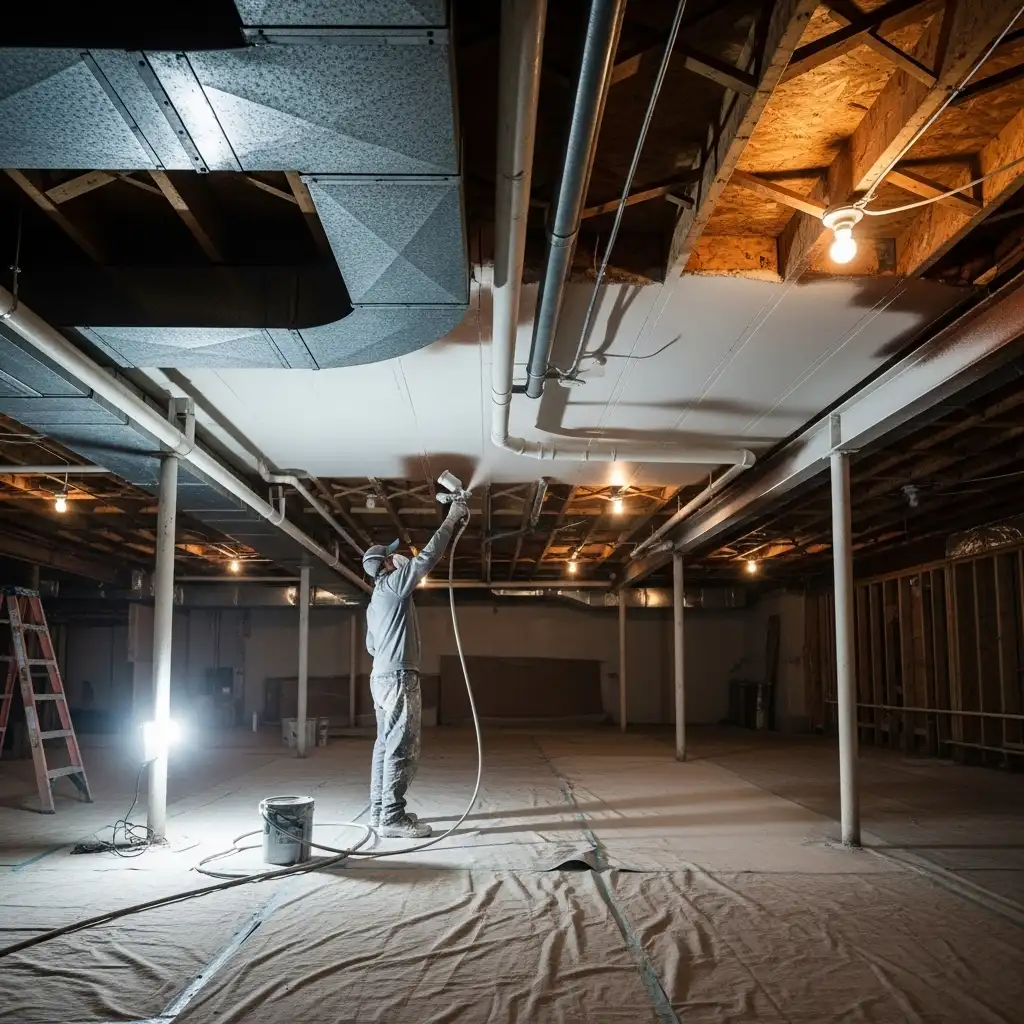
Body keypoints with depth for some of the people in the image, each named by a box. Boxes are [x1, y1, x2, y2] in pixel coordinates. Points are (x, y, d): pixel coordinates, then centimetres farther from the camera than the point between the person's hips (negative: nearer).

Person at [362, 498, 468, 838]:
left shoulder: (376, 600, 21)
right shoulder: (393, 584, -7)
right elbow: (427, 557, -12)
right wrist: (450, 520, -7)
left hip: (382, 676, 10)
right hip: (399, 676, -10)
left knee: (385, 745, 11)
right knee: (402, 748, -10)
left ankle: (380, 810, 13)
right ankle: (392, 817, -11)